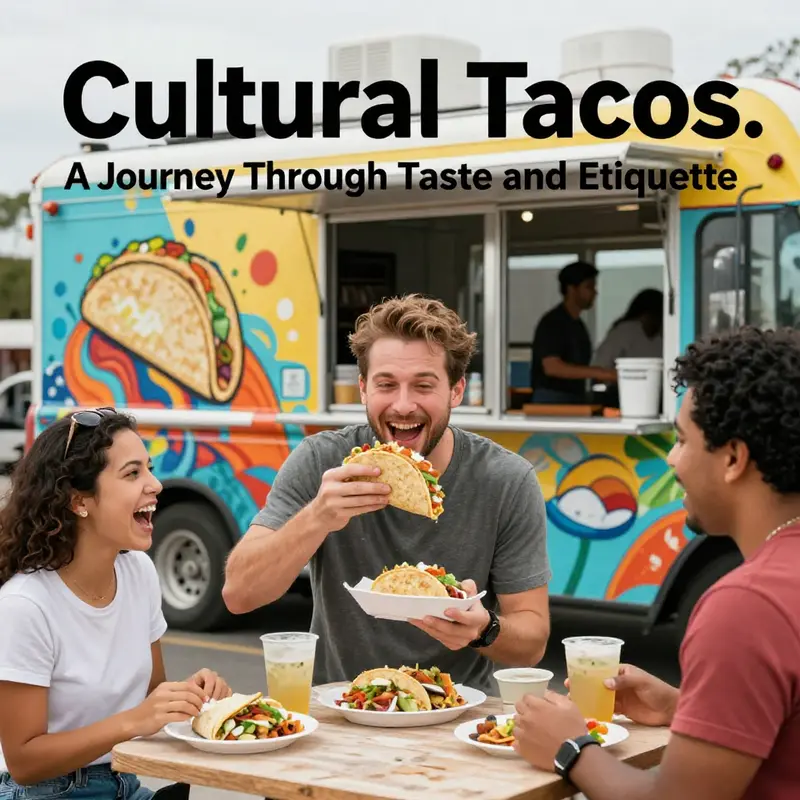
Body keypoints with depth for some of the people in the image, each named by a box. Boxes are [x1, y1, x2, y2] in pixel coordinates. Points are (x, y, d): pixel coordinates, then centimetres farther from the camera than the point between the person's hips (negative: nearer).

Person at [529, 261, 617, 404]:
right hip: (551, 402, -8)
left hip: (576, 400, 8)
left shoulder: (578, 325, 16)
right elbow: (552, 367, -21)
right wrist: (598, 373, -25)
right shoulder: (552, 322, -9)